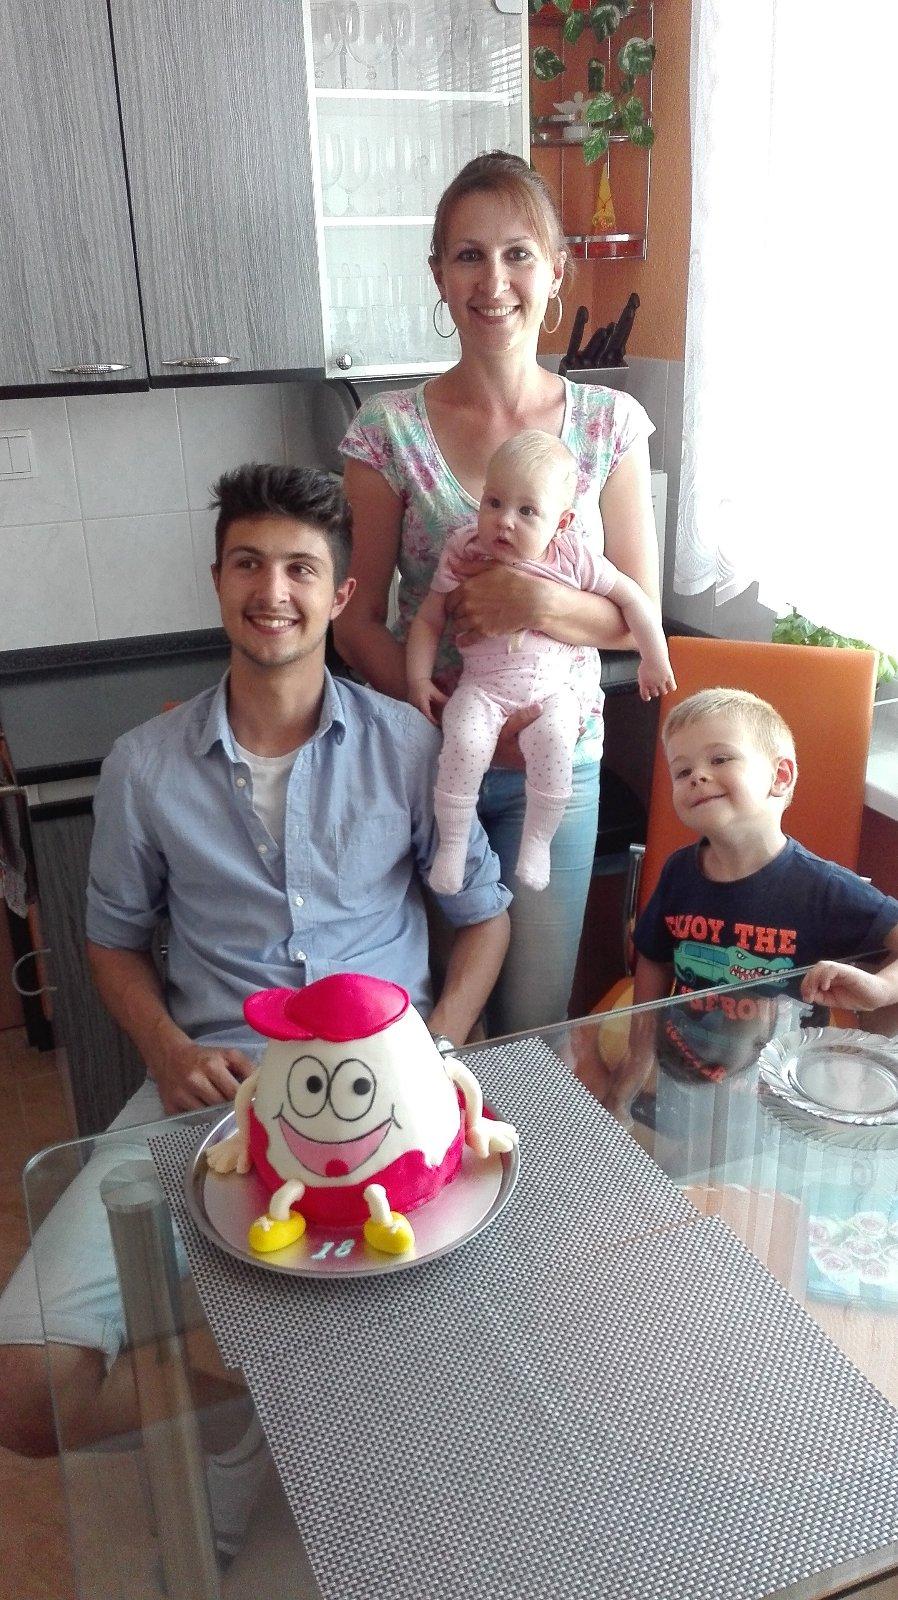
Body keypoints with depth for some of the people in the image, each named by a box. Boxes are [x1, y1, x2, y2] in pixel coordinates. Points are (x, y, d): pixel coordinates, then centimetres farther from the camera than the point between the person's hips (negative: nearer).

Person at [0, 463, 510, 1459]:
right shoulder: (144, 767, 5)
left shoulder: (409, 747, 4)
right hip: (211, 1081, 1)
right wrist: (170, 1053, -5)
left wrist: (435, 1050, -5)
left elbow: (482, 913, 12)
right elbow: (113, 939, 15)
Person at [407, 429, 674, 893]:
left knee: (553, 739, -30)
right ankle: (452, 843, -11)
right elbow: (428, 619, 3)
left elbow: (631, 598, 6)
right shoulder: (463, 554, -4)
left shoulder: (572, 557, -4)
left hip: (551, 688, 0)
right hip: (482, 687, 0)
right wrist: (418, 679, -7)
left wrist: (654, 661, 11)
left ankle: (537, 840, -10)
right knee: (464, 742, -29)